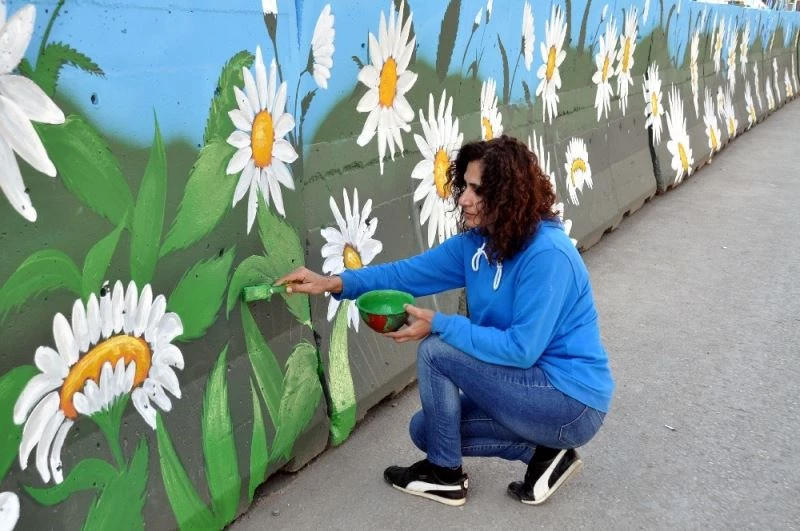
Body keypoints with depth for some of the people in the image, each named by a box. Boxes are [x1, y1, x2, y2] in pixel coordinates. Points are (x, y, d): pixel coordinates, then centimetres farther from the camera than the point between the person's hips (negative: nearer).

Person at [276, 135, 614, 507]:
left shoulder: (547, 254, -27)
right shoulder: (478, 241, -2)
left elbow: (522, 348, -27)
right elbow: (412, 271, 2)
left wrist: (439, 324, -23)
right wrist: (336, 282, -9)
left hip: (572, 401, -9)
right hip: (539, 386, 9)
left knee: (437, 350, -17)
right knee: (426, 430, 14)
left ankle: (444, 474, 3)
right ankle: (545, 453, 9)